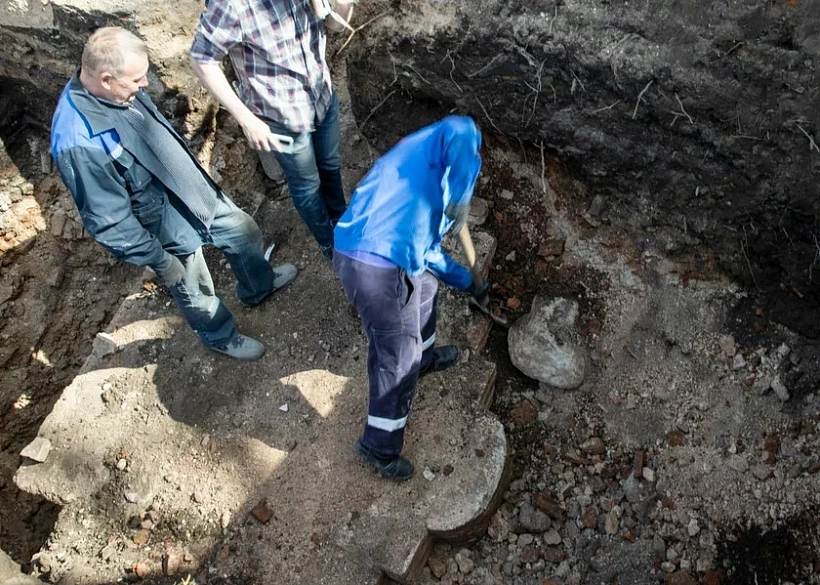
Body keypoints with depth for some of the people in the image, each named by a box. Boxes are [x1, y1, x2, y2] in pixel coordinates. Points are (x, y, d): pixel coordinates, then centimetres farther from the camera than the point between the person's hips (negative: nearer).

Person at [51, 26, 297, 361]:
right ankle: (221, 337, 47)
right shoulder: (80, 143, -35)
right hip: (170, 230, -7)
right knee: (197, 294, 17)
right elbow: (109, 221, -27)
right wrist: (158, 261, -19)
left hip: (198, 194, 8)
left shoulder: (119, 91, -10)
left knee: (245, 234, 25)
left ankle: (259, 286, 54)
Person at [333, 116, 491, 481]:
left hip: (352, 254, 9)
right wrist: (458, 204, -8)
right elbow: (458, 132, -21)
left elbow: (426, 248, 32)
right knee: (397, 358, 8)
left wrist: (468, 283, 38)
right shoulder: (459, 134, 9)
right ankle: (379, 447, 27)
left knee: (426, 283, 33)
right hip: (379, 268, -9)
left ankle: (424, 356, 54)